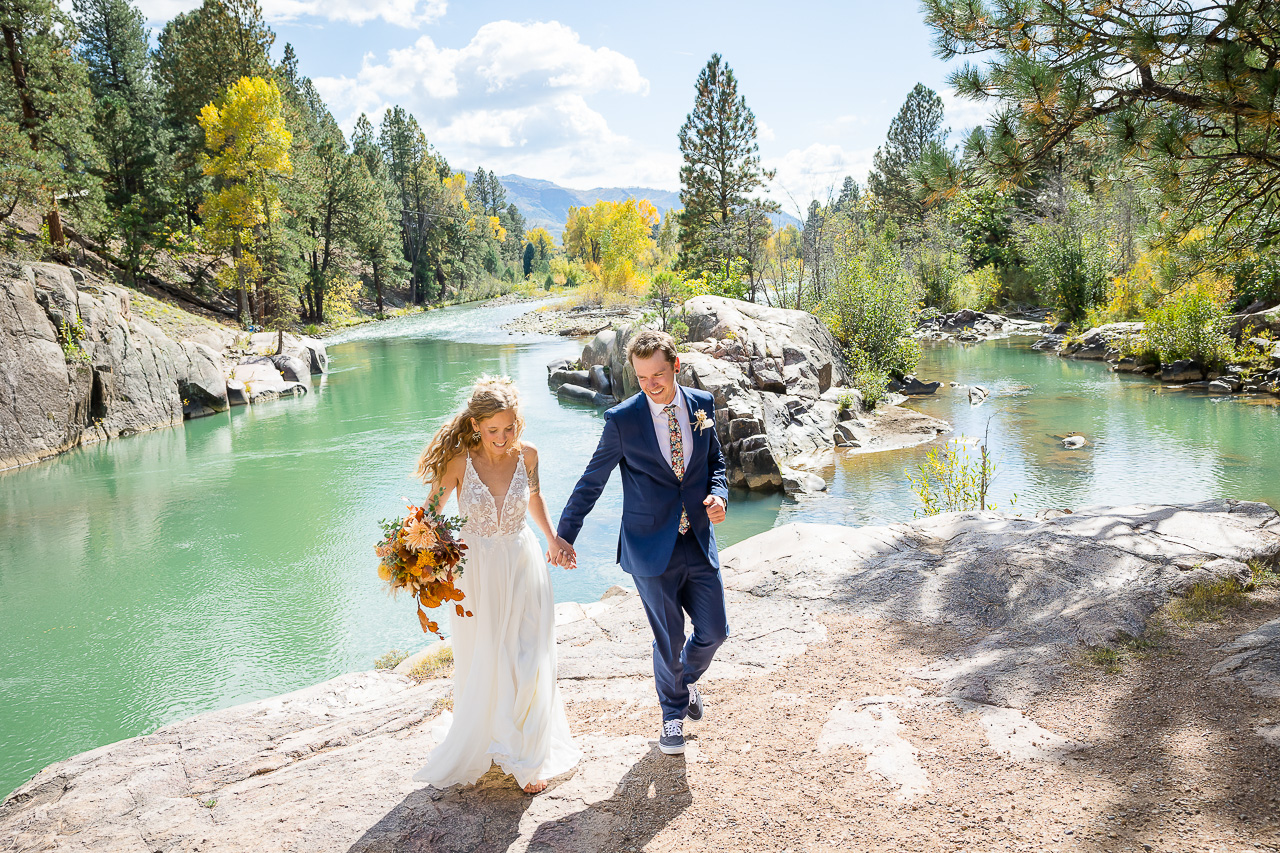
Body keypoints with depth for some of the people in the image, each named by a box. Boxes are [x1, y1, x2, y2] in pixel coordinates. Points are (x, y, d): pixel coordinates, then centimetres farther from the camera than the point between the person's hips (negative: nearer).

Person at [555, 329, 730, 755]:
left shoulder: (703, 404, -1)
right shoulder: (623, 420, -11)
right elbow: (592, 481, -3)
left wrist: (719, 493, -8)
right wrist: (564, 536, -2)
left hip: (699, 543, 3)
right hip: (651, 548, -3)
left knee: (714, 631, 11)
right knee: (669, 640, 8)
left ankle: (687, 679, 45)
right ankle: (673, 712, 36)